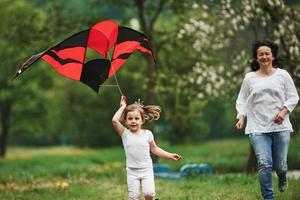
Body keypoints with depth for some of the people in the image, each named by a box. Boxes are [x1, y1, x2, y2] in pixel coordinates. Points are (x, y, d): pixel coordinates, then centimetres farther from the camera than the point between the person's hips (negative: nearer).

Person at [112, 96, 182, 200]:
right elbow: (115, 120, -18)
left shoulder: (147, 134, 0)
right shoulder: (125, 133, -4)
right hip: (132, 171, 0)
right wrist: (123, 107, -9)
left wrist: (170, 155, 5)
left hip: (146, 169, 0)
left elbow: (154, 149, 11)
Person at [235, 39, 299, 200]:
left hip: (280, 127, 0)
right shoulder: (250, 78, 7)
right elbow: (242, 100, 10)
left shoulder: (282, 75, 5)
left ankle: (282, 177, 42)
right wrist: (241, 117, -6)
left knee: (279, 165, 3)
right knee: (264, 164, -14)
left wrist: (284, 112, -10)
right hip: (257, 128, 0)